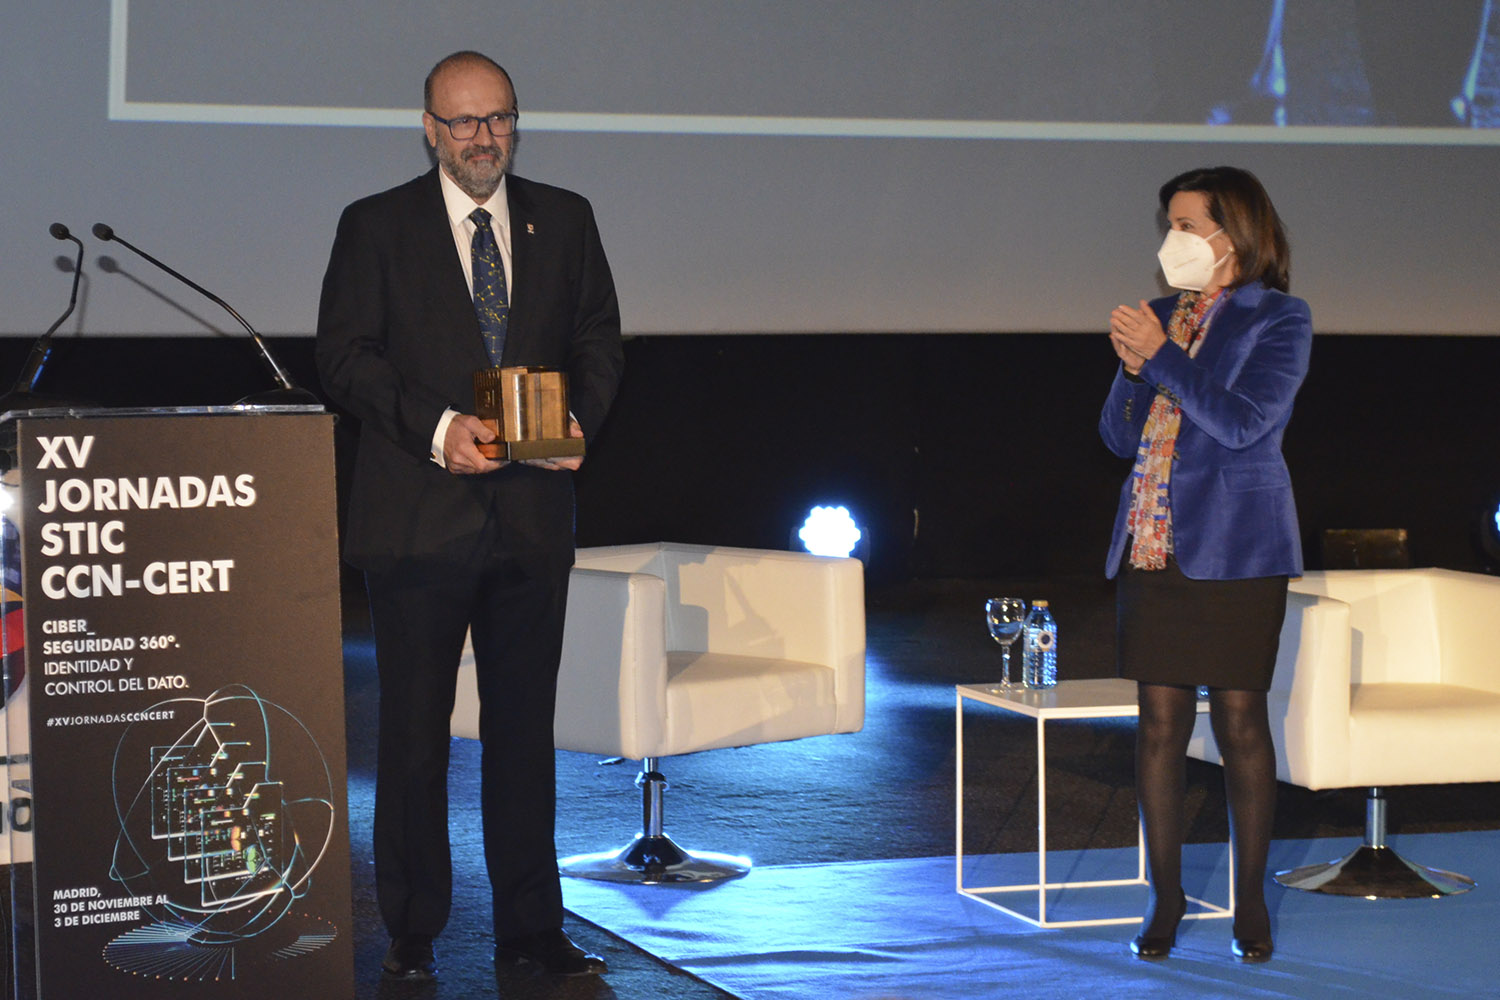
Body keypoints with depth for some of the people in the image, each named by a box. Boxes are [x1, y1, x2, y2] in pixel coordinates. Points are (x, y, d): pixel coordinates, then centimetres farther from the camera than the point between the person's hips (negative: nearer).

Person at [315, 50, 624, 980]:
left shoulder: (564, 220, 10)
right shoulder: (376, 227, 1)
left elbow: (599, 338, 13)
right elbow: (345, 353, -4)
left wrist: (579, 418, -7)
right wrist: (435, 429, -16)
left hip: (534, 512, 3)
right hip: (420, 513, -3)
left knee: (525, 726, 9)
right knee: (415, 730, 3)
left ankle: (531, 927, 18)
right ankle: (412, 933, 12)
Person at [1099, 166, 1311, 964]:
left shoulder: (1278, 318, -3)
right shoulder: (1163, 314, 13)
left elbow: (1243, 421, -16)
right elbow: (1120, 437, 14)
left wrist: (1160, 356, -12)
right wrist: (1131, 367, -4)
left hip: (1233, 550, -5)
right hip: (1153, 548, 5)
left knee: (1239, 719, -1)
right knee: (1160, 721, 4)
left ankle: (1251, 899, 9)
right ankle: (1165, 895, 12)